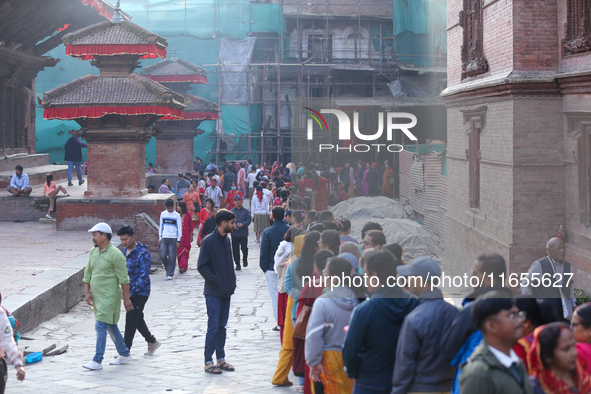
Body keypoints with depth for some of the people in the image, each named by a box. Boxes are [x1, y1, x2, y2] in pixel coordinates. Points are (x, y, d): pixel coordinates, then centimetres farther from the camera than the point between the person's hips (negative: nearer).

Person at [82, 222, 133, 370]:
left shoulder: (115, 254, -14)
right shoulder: (93, 252, 9)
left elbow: (124, 279, -12)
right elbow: (87, 273, 16)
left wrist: (126, 298, -11)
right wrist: (87, 292, 6)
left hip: (109, 296, -8)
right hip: (96, 296, 8)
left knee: (101, 326, -13)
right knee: (111, 326, 16)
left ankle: (97, 361, -12)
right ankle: (124, 354, 29)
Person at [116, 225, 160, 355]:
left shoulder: (143, 253, -16)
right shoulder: (124, 251, 8)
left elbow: (144, 276, -19)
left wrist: (131, 293, -21)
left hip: (140, 293, -8)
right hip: (130, 292, 8)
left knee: (130, 320, -7)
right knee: (137, 320, 15)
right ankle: (152, 342, 31)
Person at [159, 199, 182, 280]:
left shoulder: (177, 215, 0)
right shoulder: (163, 214, 9)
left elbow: (179, 228, 1)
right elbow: (161, 226, 15)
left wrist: (178, 240, -5)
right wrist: (160, 238, 10)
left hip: (173, 238, -3)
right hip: (164, 238, 3)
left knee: (172, 257, -4)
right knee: (163, 256, -5)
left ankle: (170, 274, 2)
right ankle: (169, 269, 18)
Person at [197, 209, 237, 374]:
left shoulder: (226, 240, 10)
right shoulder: (208, 241, -12)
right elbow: (202, 266, -13)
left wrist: (232, 281, 8)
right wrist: (215, 281, -15)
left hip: (226, 292, 7)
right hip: (213, 292, -7)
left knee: (222, 326, 12)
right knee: (213, 327, -4)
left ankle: (221, 358, 19)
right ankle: (208, 362, 2)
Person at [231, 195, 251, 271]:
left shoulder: (246, 211, 4)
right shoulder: (231, 211, 6)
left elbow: (249, 220, -2)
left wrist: (243, 224, -19)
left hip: (244, 234, -1)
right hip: (234, 234, 1)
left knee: (244, 248, -6)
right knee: (235, 249, 2)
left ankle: (245, 259, 24)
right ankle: (237, 264, 12)